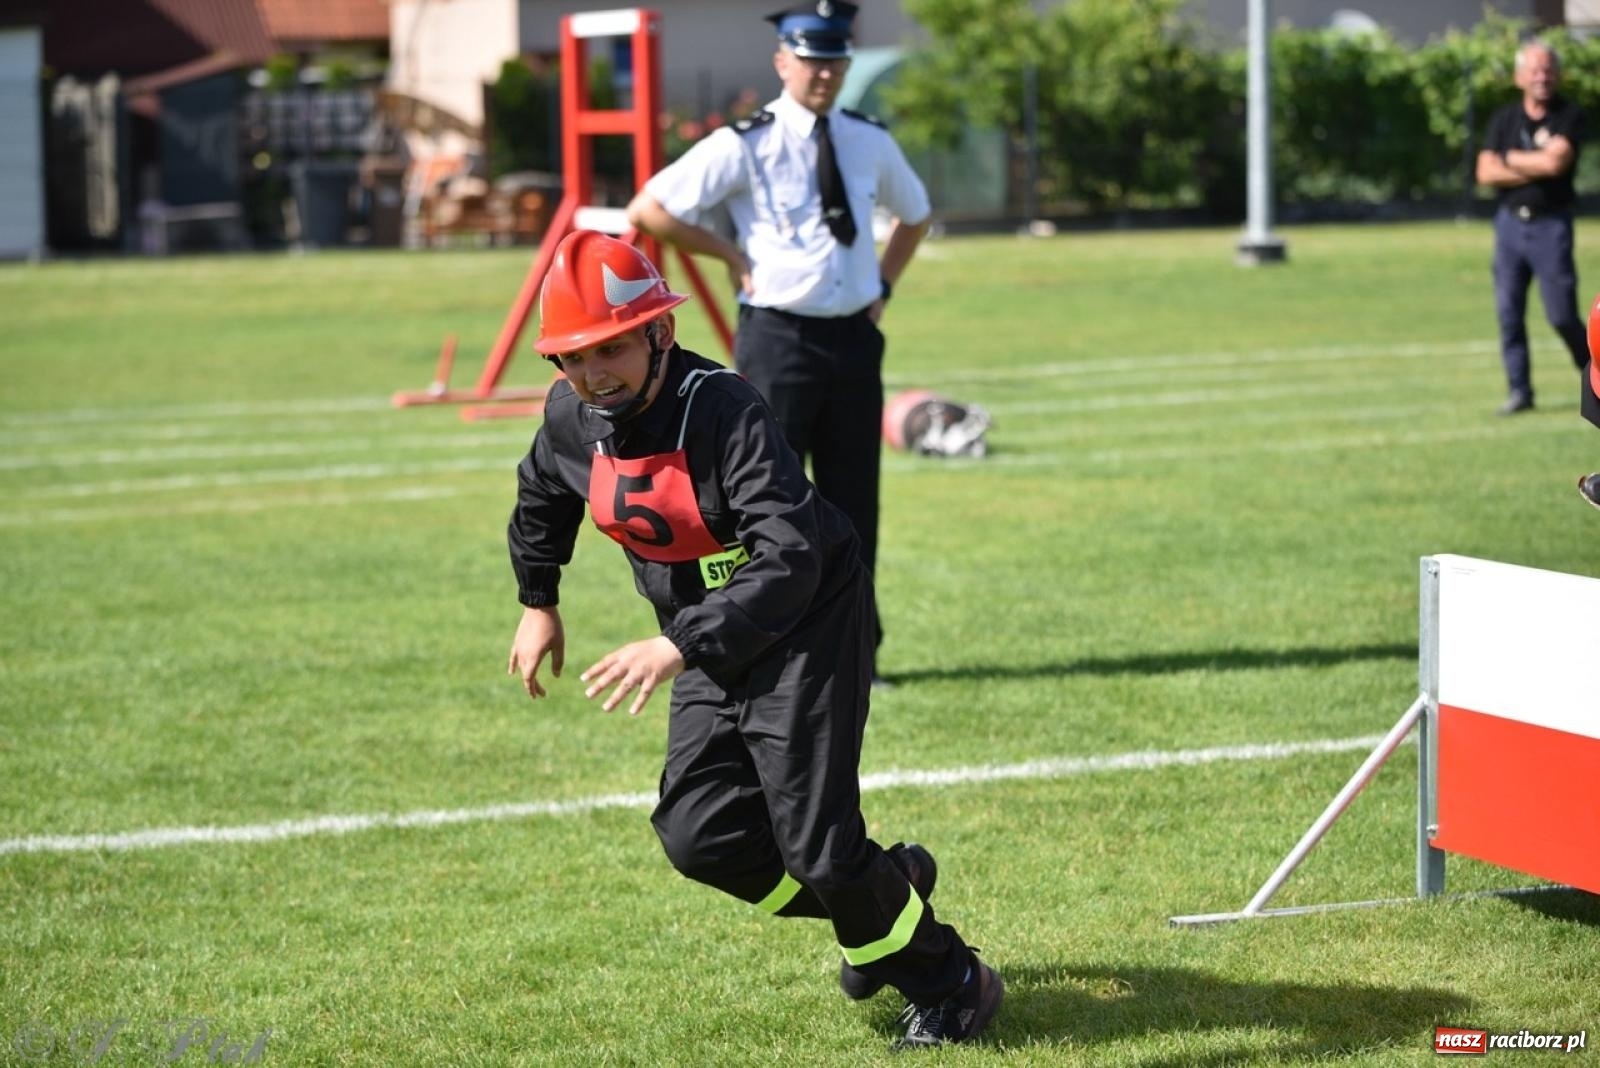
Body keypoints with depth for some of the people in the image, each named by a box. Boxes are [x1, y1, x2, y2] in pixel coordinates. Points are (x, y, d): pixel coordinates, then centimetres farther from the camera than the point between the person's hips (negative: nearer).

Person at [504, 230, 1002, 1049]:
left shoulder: (724, 410, -29)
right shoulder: (572, 416, -8)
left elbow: (790, 560, -38)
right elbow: (542, 498, 18)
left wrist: (681, 646, -44)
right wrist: (538, 602, 25)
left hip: (805, 628, -7)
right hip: (709, 644, 7)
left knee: (814, 841, -10)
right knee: (696, 834, 2)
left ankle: (952, 985, 12)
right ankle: (886, 893, 24)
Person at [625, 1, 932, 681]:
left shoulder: (869, 142, 7)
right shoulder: (744, 145, -9)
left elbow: (914, 215, 26)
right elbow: (647, 211, -10)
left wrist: (883, 285, 13)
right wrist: (732, 255, -8)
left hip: (855, 338, 5)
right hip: (778, 338, -5)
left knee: (854, 501, 9)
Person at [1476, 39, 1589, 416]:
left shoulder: (1570, 116, -5)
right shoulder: (1504, 118, 7)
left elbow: (1555, 161, -20)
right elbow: (1486, 172, -3)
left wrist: (1510, 159, -5)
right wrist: (1537, 169, -12)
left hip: (1551, 224, -4)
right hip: (1510, 222, 4)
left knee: (1561, 313, -5)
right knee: (1508, 311, 2)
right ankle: (1519, 390, 9)